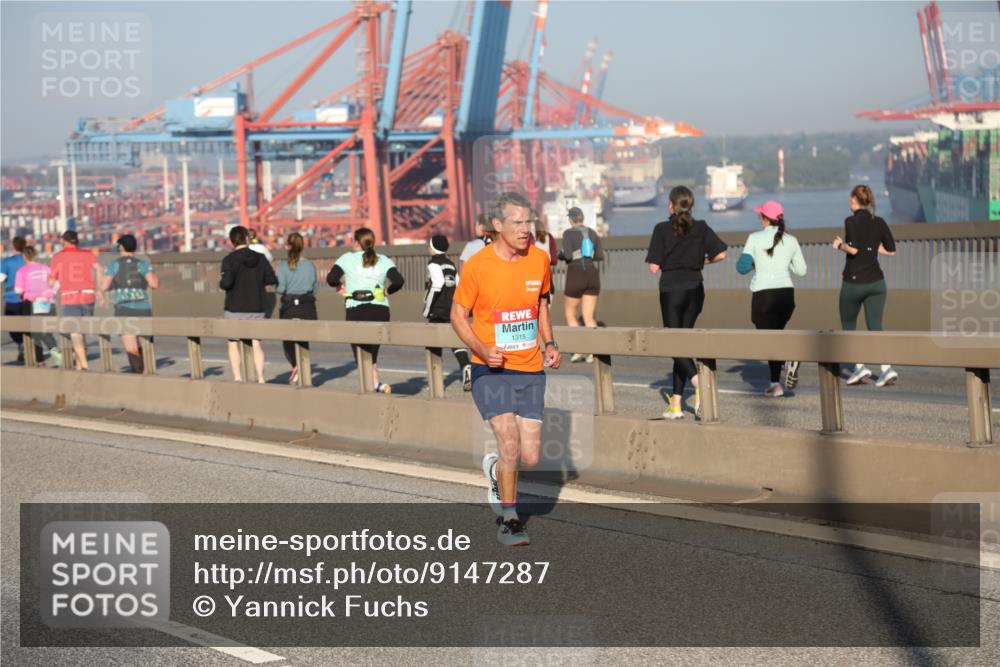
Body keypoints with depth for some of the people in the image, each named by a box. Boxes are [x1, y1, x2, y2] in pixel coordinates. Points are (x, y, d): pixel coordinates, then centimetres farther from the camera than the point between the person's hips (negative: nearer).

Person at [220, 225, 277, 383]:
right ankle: (260, 378, 1)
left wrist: (221, 282, 3)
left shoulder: (229, 259, -10)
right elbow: (272, 279, 0)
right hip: (257, 308, 3)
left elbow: (227, 282, -20)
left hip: (235, 309, -3)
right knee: (256, 343, 8)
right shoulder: (260, 258, 1)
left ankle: (238, 378, 2)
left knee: (233, 344, 8)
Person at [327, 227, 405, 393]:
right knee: (372, 351, 17)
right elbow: (398, 281, -5)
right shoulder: (383, 260, 8)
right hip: (380, 310, 3)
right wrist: (387, 291, 14)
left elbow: (331, 279, -8)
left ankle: (377, 384, -21)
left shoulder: (347, 258, 3)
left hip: (357, 311, -3)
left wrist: (339, 285, 13)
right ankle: (373, 383, 12)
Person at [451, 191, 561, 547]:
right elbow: (458, 314, -2)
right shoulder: (477, 265, -11)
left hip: (531, 371, 4)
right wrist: (482, 350, -17)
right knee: (510, 443, -17)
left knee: (529, 458, 2)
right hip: (491, 371, -4)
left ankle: (495, 470, 37)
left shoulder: (539, 259, 2)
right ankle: (509, 519, 3)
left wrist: (549, 343, 6)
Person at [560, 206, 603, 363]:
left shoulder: (569, 233, -7)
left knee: (570, 314, 11)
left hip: (576, 275, -5)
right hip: (592, 275, 5)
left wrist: (562, 255, 5)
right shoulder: (592, 233, 9)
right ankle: (593, 352, -10)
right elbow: (600, 256, 9)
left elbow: (567, 255, -18)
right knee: (589, 317, 6)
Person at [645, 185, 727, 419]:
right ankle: (676, 403, 9)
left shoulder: (662, 229, -7)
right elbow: (721, 254, -3)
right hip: (695, 289, 4)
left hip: (671, 289, -4)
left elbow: (654, 267, -10)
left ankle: (698, 382, -28)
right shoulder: (701, 227, 3)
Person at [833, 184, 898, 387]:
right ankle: (887, 369, -13)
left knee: (848, 325, 14)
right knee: (875, 327, 4)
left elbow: (853, 249, -23)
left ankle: (860, 367, 2)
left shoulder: (852, 221, -11)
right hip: (876, 281, 4)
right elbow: (891, 250, 7)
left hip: (854, 281, -4)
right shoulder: (880, 222, 5)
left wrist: (840, 245, -4)